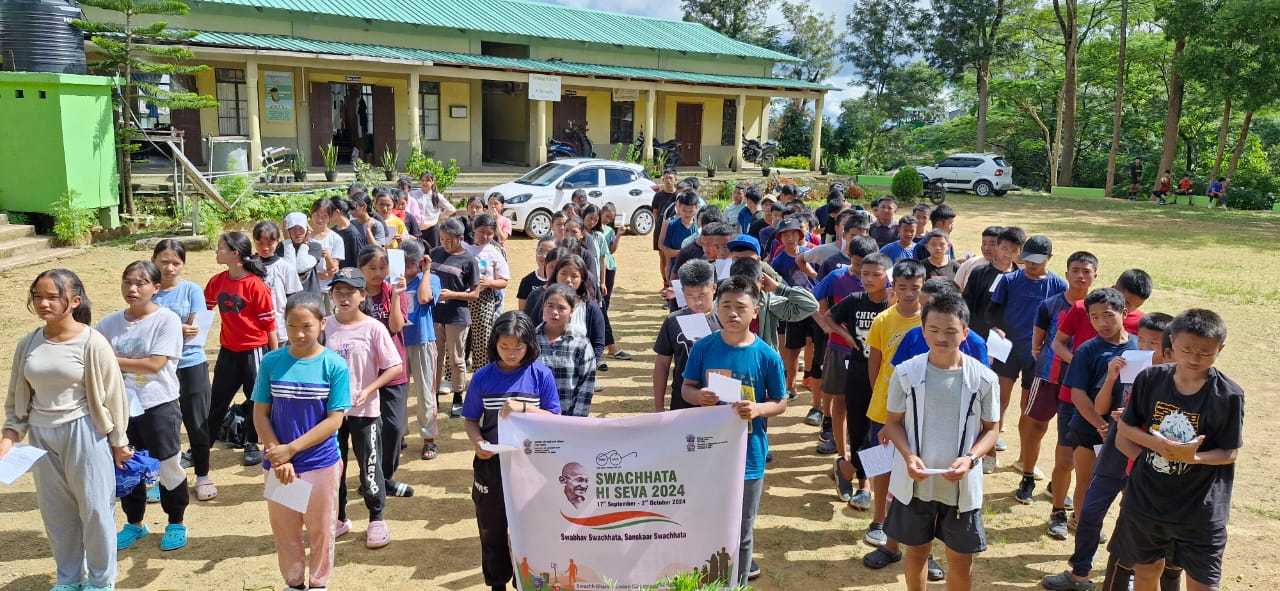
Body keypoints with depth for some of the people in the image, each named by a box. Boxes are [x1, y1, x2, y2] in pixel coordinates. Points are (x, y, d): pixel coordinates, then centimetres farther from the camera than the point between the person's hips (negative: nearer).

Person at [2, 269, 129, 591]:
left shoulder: (91, 342, -13)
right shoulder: (28, 344, 1)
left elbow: (112, 393, -8)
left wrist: (118, 441, -4)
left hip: (84, 434, -5)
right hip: (41, 437, 5)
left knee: (94, 508, 5)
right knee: (55, 511, 15)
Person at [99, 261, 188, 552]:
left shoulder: (167, 320, -13)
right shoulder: (110, 323, 2)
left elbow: (155, 364, -19)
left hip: (159, 406, -5)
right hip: (122, 405, 5)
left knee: (169, 466, 8)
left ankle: (176, 523, 27)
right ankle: (135, 523, 36)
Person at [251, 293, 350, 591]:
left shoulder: (335, 365, -12)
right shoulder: (271, 362, -5)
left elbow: (334, 420, -12)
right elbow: (260, 413, -1)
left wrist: (291, 449, -17)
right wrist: (278, 456, -11)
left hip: (321, 464, -2)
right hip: (277, 462, 2)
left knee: (320, 529, 12)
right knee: (284, 530, 15)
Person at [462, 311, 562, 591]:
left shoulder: (541, 375, -7)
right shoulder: (483, 377, -3)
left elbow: (554, 419, -7)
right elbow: (471, 419, 4)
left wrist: (523, 407, -23)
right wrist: (477, 442, -16)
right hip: (490, 465, 2)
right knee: (491, 529, 16)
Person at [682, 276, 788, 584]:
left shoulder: (767, 356, -10)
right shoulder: (703, 348, -6)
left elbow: (781, 403, -1)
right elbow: (686, 388, 3)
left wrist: (757, 409, -21)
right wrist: (699, 396, -19)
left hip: (749, 454, -1)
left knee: (742, 529, 12)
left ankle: (739, 580, 33)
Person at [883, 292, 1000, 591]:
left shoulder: (984, 378, -10)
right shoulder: (905, 373, -10)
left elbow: (991, 429, 1)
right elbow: (894, 421, 0)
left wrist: (970, 458, -18)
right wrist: (908, 456, -18)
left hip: (962, 484, 0)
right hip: (915, 482, 0)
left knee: (961, 558, 13)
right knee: (916, 550, 18)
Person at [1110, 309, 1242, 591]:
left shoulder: (1228, 395, -13)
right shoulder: (1150, 379, -7)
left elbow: (1230, 452, -7)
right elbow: (1125, 427, 2)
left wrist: (1194, 456, -26)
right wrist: (1155, 443, -17)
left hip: (1200, 509, -2)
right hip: (1145, 499, 2)